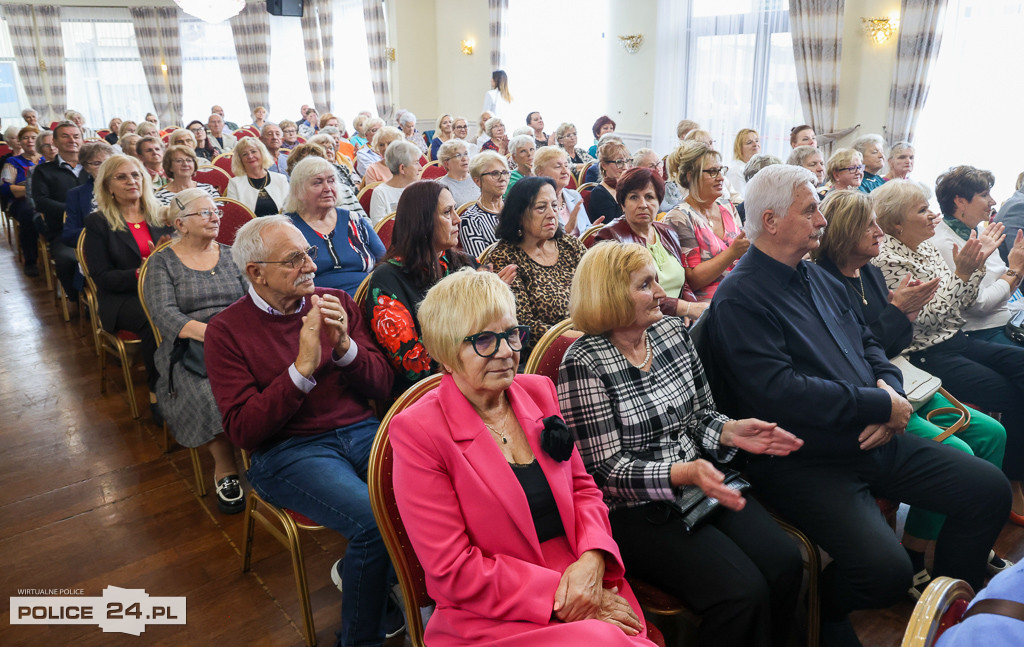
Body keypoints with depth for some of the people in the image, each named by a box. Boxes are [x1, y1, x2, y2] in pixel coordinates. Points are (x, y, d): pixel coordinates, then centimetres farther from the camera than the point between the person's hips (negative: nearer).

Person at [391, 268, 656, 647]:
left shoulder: (539, 392, 7)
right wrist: (559, 597, -15)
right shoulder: (418, 431, -12)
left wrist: (592, 559, -8)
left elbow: (581, 487, 12)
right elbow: (452, 570, -12)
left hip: (585, 585, 6)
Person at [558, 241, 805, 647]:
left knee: (786, 563, -13)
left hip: (702, 486, 7)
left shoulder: (672, 330, 6)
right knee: (742, 592, -21)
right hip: (634, 510, -6)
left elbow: (700, 416, 13)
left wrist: (730, 431, -9)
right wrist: (682, 474, -29)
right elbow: (607, 470, -16)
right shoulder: (584, 363, -15)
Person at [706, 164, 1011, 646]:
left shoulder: (819, 278, 15)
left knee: (989, 489, 4)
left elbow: (868, 343, 20)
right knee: (886, 570, -26)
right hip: (806, 461, -9)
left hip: (877, 440, 9)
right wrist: (880, 405, -15)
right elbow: (780, 393, -25)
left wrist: (889, 388, -4)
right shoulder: (739, 298, -15)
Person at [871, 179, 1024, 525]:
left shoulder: (926, 246, 12)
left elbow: (961, 303, 13)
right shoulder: (888, 260, -14)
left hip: (957, 340, 8)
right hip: (929, 355, -8)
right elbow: (926, 318, -18)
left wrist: (978, 262, 3)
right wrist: (961, 273, -18)